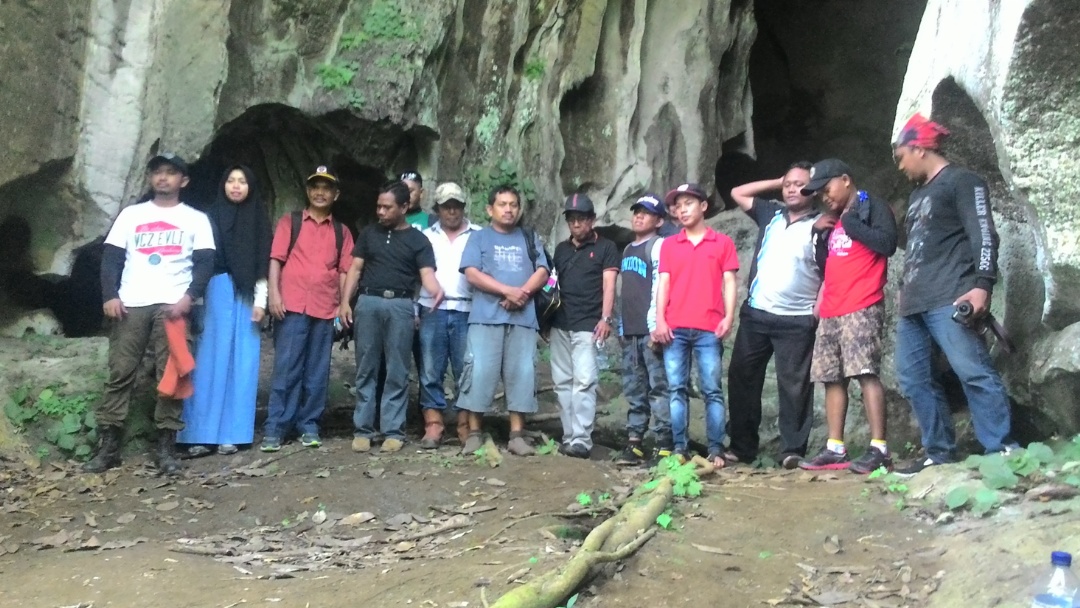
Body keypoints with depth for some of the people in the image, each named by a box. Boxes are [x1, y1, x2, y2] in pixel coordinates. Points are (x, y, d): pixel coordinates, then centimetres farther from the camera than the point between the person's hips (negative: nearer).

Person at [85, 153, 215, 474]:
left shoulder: (196, 219, 14)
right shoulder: (131, 214, 18)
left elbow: (205, 262, 4)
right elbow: (111, 257, 11)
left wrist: (189, 297, -12)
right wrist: (110, 296, -4)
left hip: (173, 305, -1)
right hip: (130, 304, 2)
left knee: (170, 375, -5)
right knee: (120, 373, -2)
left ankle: (166, 447, 0)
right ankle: (108, 446, 2)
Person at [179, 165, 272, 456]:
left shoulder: (258, 219, 10)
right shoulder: (211, 217, 7)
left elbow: (263, 263, 6)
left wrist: (260, 301, -3)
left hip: (245, 297, 1)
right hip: (215, 293, -1)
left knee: (240, 363, 1)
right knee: (210, 361, -3)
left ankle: (230, 433, 6)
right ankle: (201, 434, -1)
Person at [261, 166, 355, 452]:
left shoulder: (341, 232, 14)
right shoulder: (290, 222, 9)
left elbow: (345, 271, 11)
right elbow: (275, 259, 3)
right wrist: (274, 294, -8)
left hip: (326, 310, 2)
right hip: (292, 306, -2)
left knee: (317, 372, 4)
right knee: (286, 369, -4)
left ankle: (309, 426, 12)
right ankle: (275, 429, 0)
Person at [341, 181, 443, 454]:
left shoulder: (418, 239, 6)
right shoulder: (369, 233, 14)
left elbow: (427, 273, -6)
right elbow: (355, 269, 12)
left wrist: (436, 290, -29)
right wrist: (345, 301, 0)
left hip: (400, 305, -2)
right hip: (368, 302, 2)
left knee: (397, 372, 1)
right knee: (366, 369, 4)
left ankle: (393, 431, 5)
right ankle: (363, 429, 10)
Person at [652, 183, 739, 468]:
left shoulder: (722, 242, 9)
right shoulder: (668, 244, 15)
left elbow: (729, 282, 5)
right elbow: (663, 283, 9)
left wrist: (728, 318, -7)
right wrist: (659, 320, -1)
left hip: (709, 329, -2)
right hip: (675, 328, 2)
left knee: (712, 390, -2)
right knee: (676, 389, 0)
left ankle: (716, 450, 0)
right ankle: (680, 448, 4)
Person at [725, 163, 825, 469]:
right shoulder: (771, 214, 14)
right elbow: (738, 193, 21)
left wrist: (818, 310, -14)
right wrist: (778, 181, 16)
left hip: (797, 321, -5)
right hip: (755, 314, 5)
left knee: (794, 384, -4)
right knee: (742, 377, 6)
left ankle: (793, 450, 3)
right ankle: (741, 447, 14)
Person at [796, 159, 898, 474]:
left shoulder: (873, 206, 0)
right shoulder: (833, 219, 23)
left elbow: (887, 243, -16)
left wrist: (848, 220, -10)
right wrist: (818, 231, 14)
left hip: (862, 308, -8)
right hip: (830, 312, 9)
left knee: (867, 373, -14)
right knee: (832, 378, 6)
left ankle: (879, 449, -14)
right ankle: (835, 449, 9)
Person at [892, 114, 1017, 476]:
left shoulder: (962, 181, 1)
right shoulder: (918, 195, 27)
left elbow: (983, 235, -9)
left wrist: (982, 284, -21)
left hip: (949, 300, -9)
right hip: (914, 304, 9)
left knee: (972, 371, -17)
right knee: (914, 379, 4)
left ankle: (1002, 450, -15)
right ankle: (940, 453, 8)